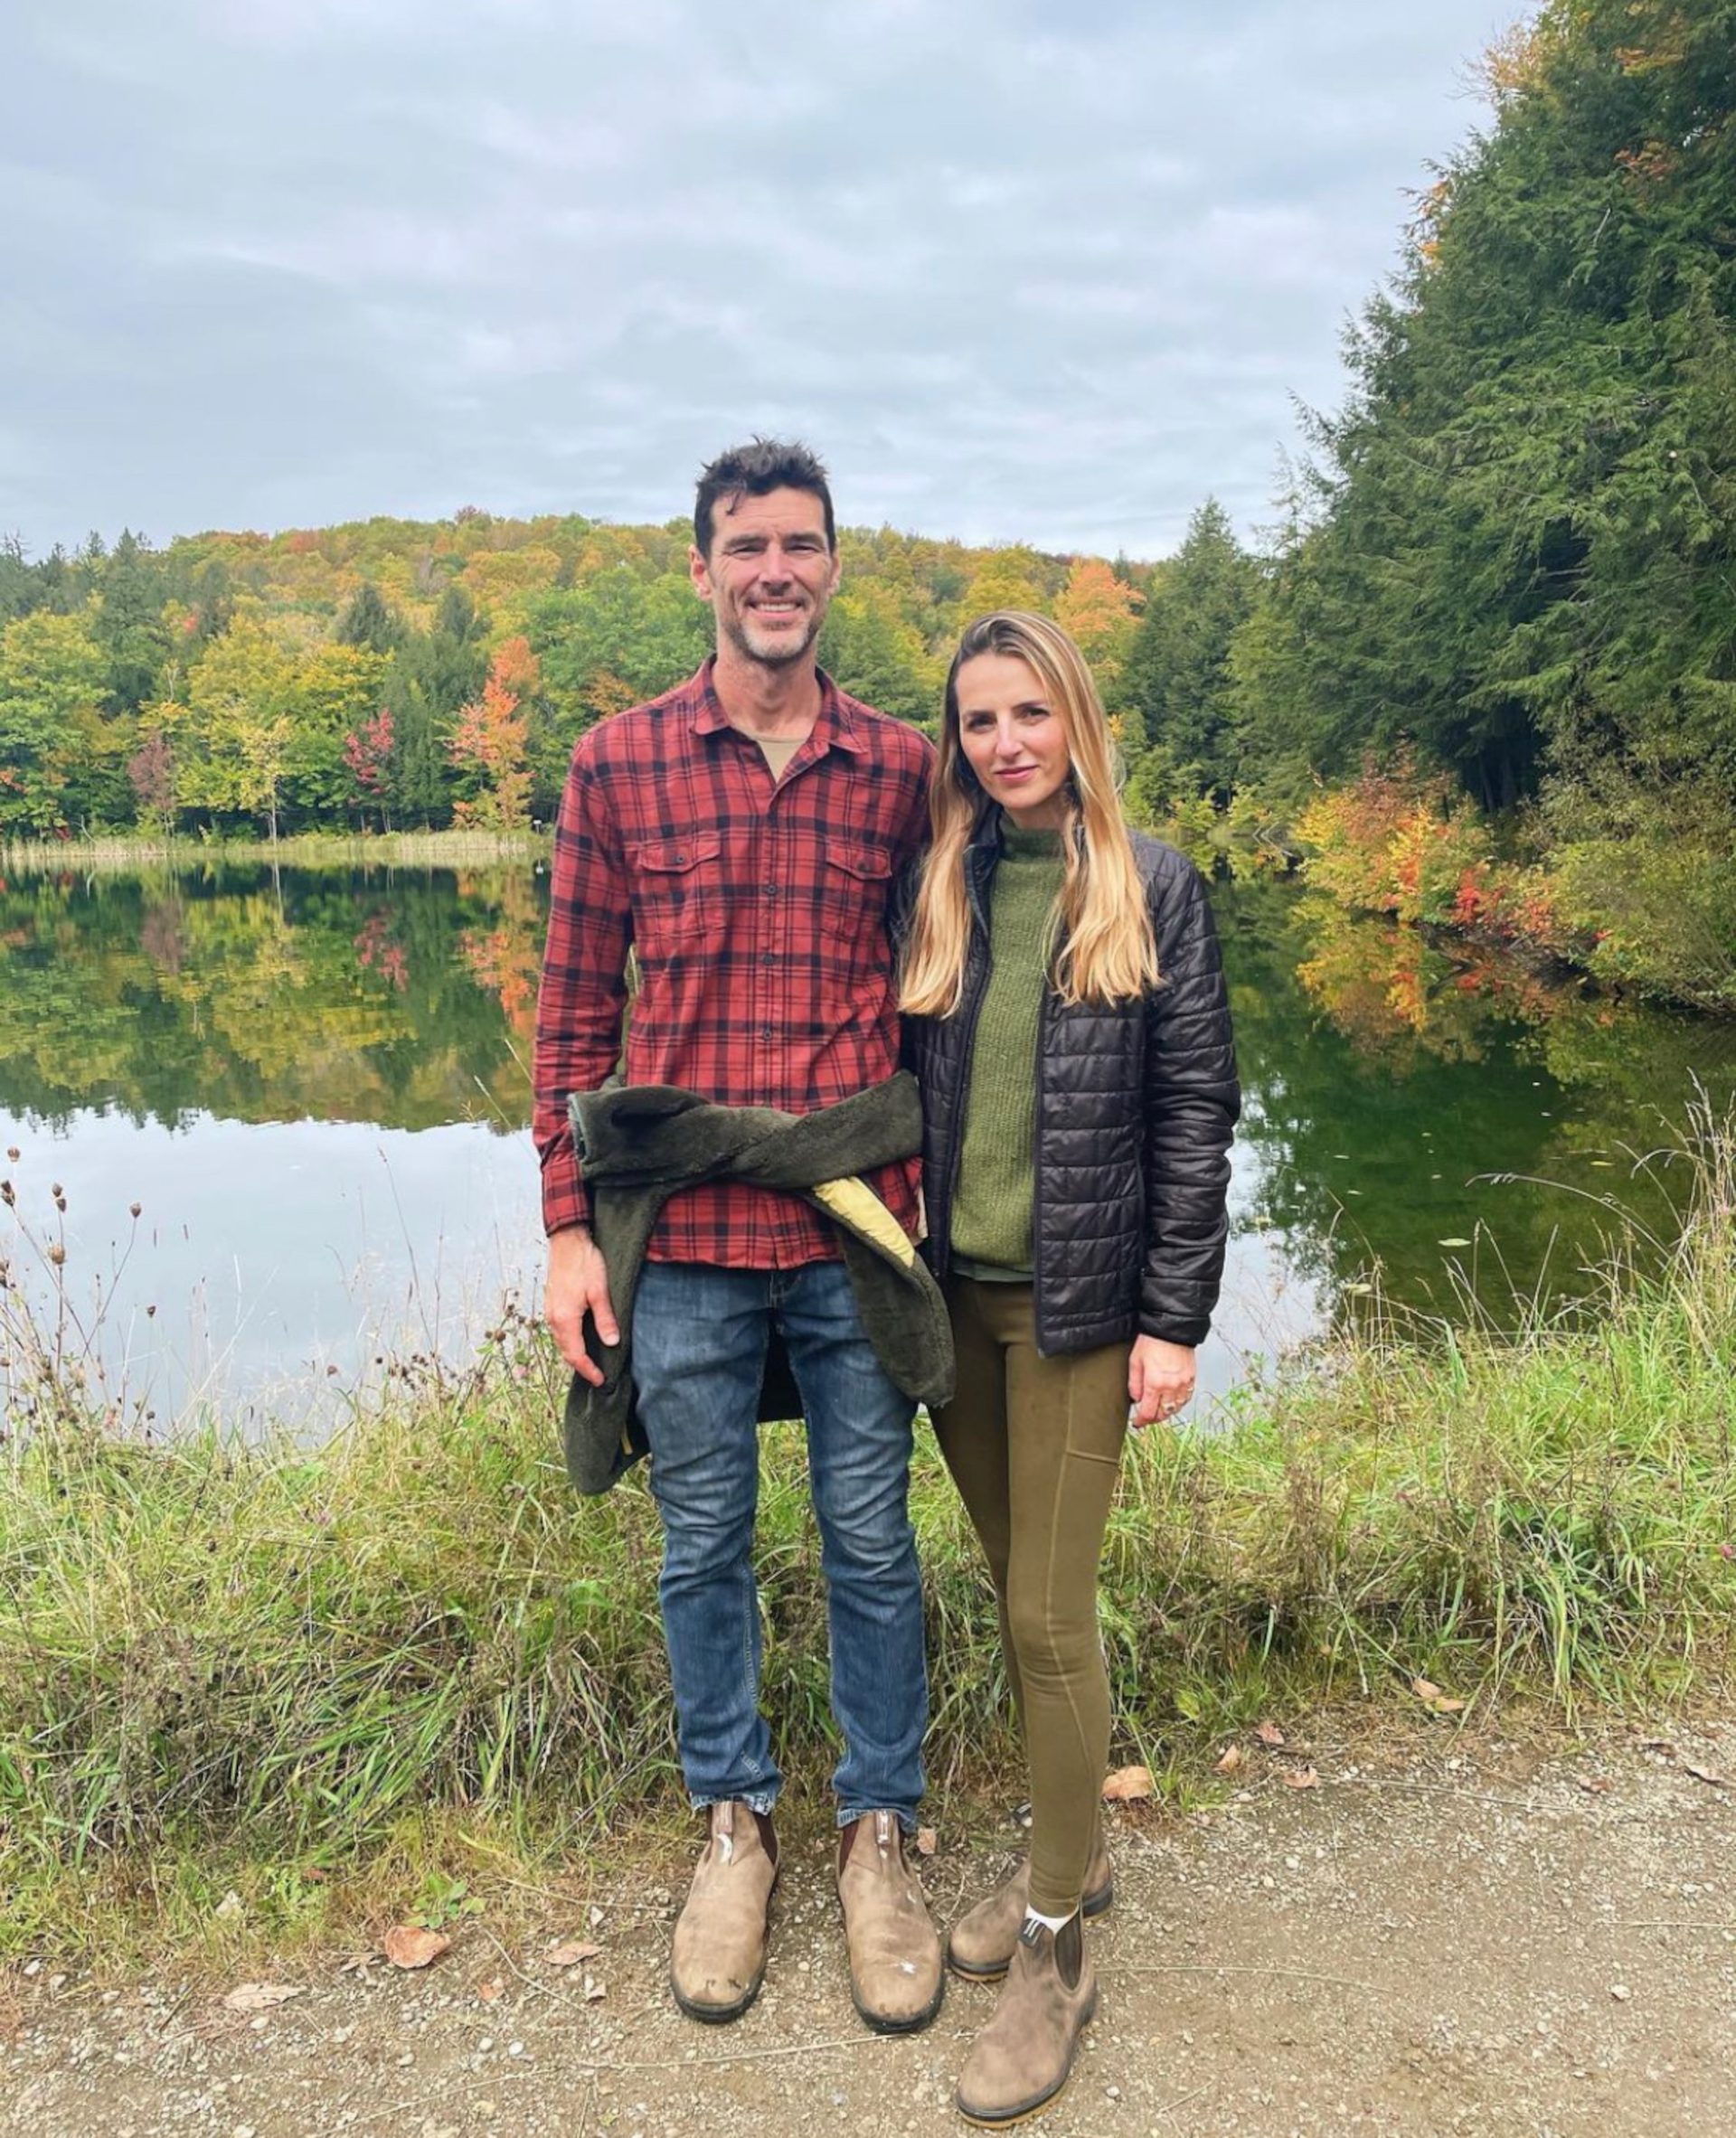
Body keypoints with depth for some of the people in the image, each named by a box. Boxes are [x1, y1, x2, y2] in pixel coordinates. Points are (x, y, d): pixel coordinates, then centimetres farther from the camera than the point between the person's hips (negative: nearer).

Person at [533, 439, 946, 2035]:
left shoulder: (904, 768, 2)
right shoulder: (619, 763, 0)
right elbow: (575, 1014, 2)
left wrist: (941, 1201, 5)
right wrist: (568, 1226, -2)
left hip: (857, 1238, 0)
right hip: (682, 1242, 0)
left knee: (872, 1546, 12)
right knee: (703, 1548, 15)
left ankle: (879, 1833, 33)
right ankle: (734, 1822, 37)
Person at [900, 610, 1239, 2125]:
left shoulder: (1152, 889, -5)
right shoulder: (936, 890, 4)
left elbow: (1196, 1112, -5)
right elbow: (900, 1081, 8)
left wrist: (1175, 1319, -9)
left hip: (1077, 1301, -4)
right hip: (951, 1291, 4)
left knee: (1052, 1616, 0)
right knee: (1014, 1590, 16)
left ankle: (1058, 1944, 19)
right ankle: (1068, 1851, 37)